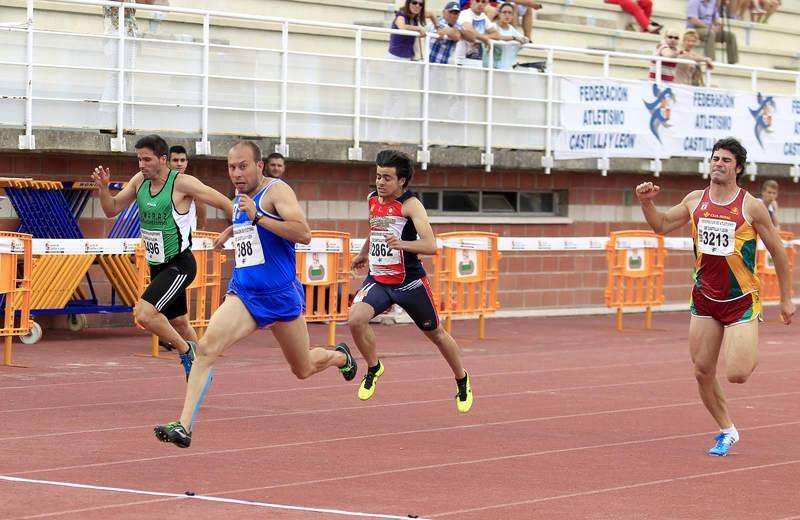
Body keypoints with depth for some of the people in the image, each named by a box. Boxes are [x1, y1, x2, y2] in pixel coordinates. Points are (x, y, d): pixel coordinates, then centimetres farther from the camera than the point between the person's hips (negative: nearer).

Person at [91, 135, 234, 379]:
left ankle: (186, 350, -1)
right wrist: (103, 187, -10)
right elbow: (111, 210, 8)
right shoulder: (139, 181, 2)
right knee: (178, 322, 19)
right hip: (157, 266, 8)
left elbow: (224, 203, -12)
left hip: (180, 265, -8)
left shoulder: (182, 183, -17)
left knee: (145, 313, -22)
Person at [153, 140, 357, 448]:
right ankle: (184, 426, -28)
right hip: (243, 293, 5)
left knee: (303, 369, 14)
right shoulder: (239, 197, 11)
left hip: (281, 295, -5)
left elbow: (304, 234, -27)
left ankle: (340, 356, 50)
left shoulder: (277, 191, -13)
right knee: (206, 347, -21)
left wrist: (257, 217, -30)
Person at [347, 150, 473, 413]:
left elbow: (431, 245, -28)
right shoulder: (373, 199, 3)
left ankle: (463, 382, 36)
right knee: (355, 319, -23)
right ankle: (373, 368, 3)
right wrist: (363, 253, 41)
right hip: (377, 279, 4)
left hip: (409, 282, -4)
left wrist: (402, 244, -45)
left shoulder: (410, 204, -17)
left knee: (436, 334, 13)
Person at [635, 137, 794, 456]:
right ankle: (727, 431, 23)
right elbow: (661, 225, 14)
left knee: (737, 375, -15)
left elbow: (777, 251, -2)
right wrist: (646, 202, -7)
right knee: (703, 373, 4)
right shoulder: (696, 201, 2)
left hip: (741, 300, -4)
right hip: (704, 299, 4)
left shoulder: (751, 207, -10)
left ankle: (751, 353, 21)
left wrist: (786, 299, 1)